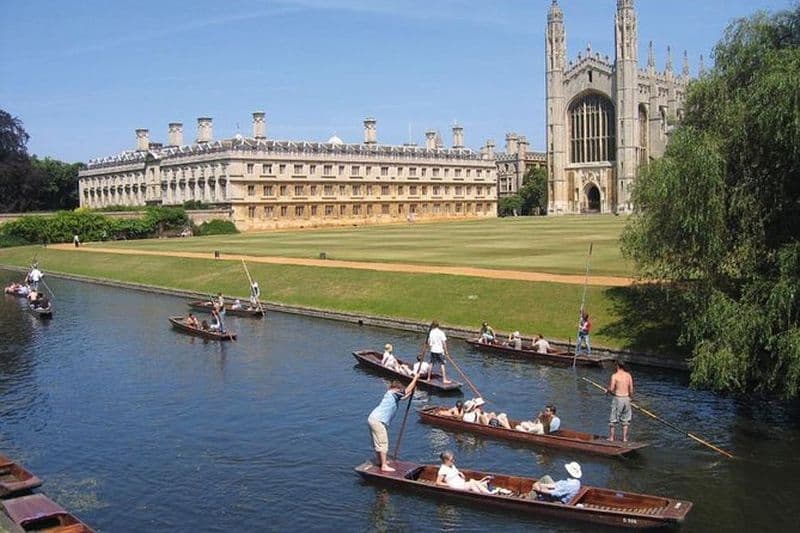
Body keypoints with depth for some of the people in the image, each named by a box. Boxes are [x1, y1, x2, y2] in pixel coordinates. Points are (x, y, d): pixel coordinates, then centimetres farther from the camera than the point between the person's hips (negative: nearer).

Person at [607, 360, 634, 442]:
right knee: (625, 419, 15)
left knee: (613, 419, 6)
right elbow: (631, 389, 4)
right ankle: (624, 438, 16)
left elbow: (611, 389, -14)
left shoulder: (614, 376, -11)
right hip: (626, 398, 4)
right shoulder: (628, 375, 3)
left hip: (617, 398, -4)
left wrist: (607, 391, 7)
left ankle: (611, 437, 11)